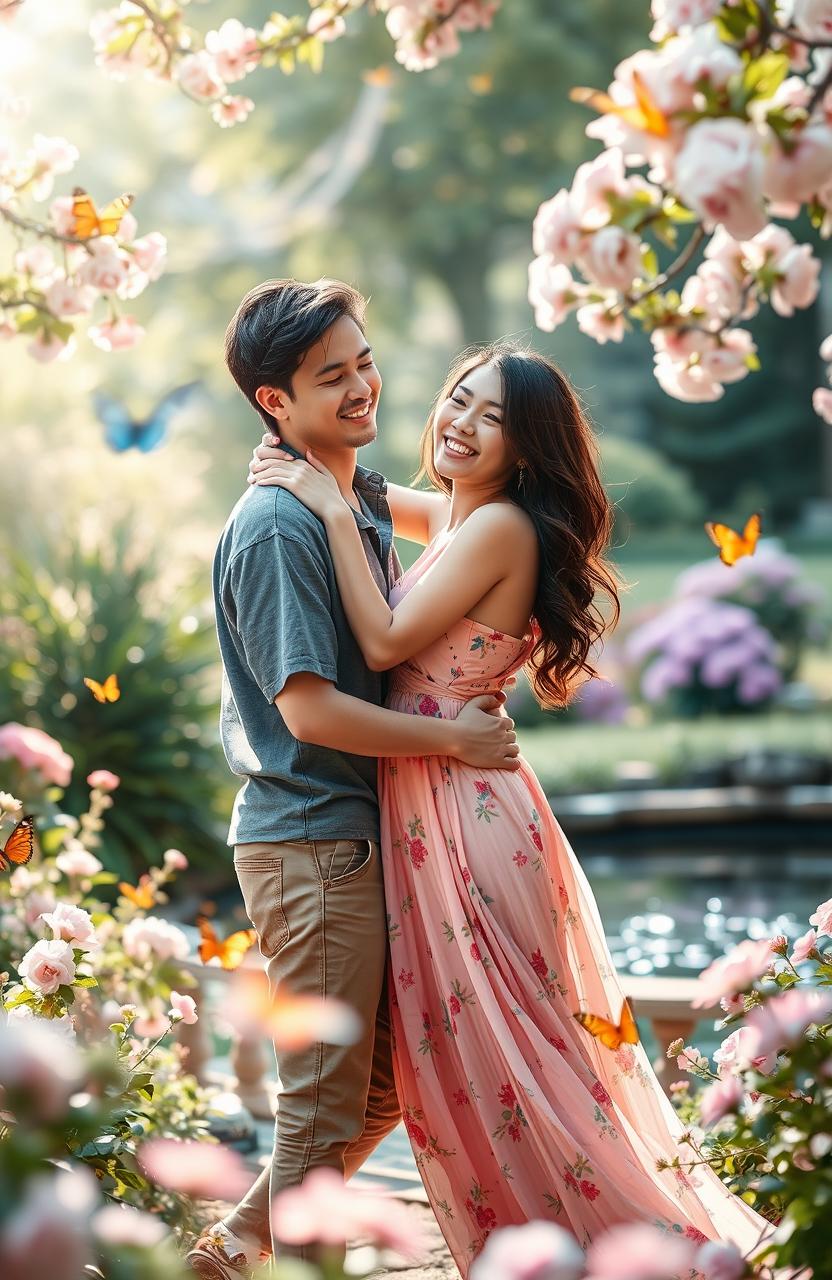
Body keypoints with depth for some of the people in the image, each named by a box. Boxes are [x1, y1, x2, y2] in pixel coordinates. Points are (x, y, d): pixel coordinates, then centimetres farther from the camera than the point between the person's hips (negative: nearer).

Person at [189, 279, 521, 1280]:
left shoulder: (367, 502, 12)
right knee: (328, 1102, -2)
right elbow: (311, 710, -21)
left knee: (387, 1084, 17)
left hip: (363, 831, 9)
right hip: (311, 841, -9)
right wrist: (457, 738, -14)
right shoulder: (277, 528, -16)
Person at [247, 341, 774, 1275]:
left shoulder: (499, 527, -16)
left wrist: (331, 508, -15)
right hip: (426, 805, 9)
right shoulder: (451, 515, 11)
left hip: (466, 812, -9)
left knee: (495, 1050, -2)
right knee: (461, 1051, 16)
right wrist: (303, 468, 9)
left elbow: (385, 641, -20)